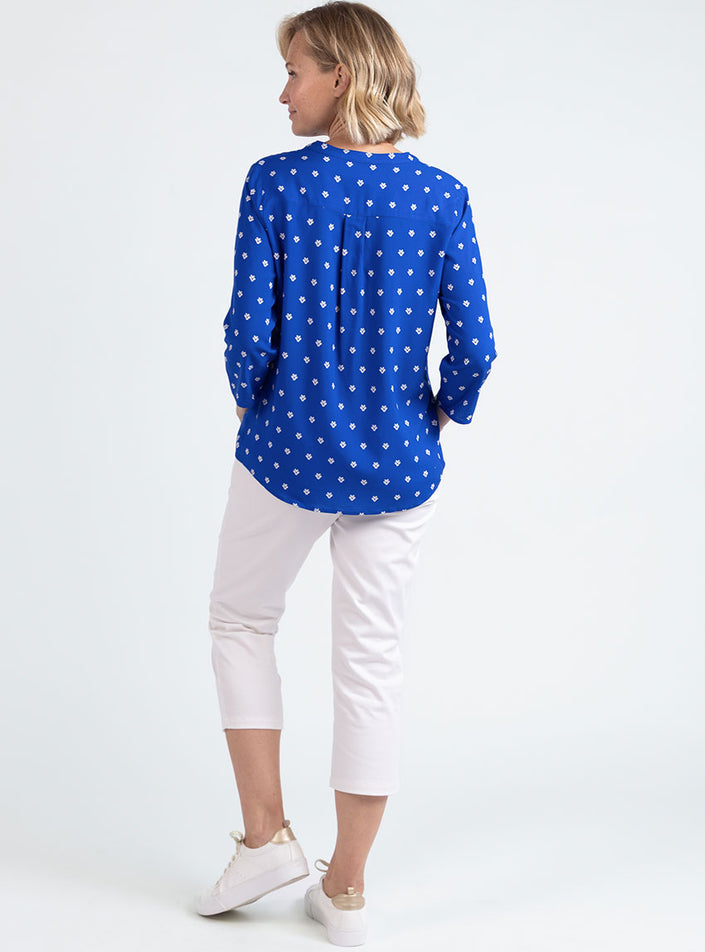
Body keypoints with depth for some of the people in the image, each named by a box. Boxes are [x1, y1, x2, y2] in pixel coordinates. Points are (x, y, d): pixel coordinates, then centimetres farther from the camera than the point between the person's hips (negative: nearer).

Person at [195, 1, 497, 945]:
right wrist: (446, 412, 12)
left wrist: (253, 404, 7)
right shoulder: (440, 196, -4)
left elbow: (250, 328, -13)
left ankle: (265, 834, 20)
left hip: (288, 451, -2)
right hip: (397, 466, 2)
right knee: (372, 661, 10)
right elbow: (474, 343, -6)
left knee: (241, 621, 22)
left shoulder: (277, 183, -9)